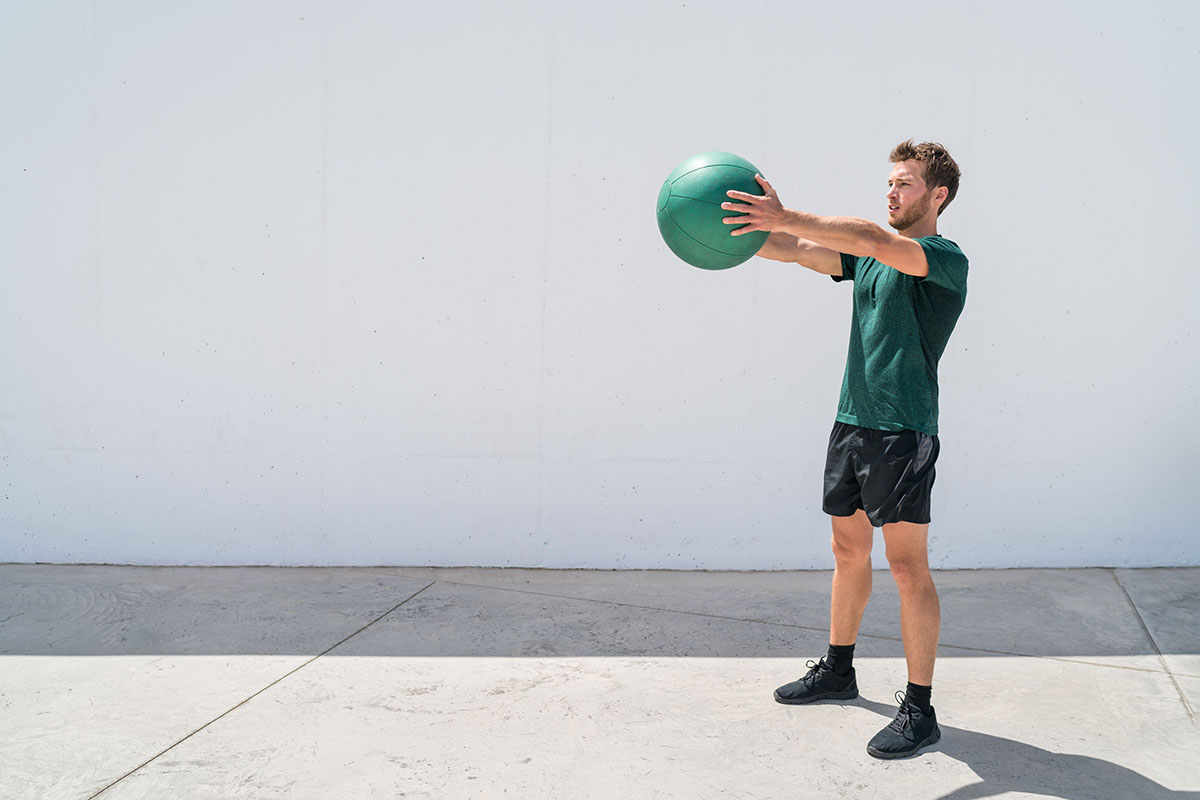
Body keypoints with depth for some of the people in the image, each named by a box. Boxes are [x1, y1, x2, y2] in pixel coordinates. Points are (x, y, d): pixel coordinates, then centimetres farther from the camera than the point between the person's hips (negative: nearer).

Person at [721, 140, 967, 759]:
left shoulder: (946, 260, -8)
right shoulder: (870, 257, 15)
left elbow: (873, 239, -25)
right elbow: (797, 252, 7)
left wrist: (786, 217, -32)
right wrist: (741, 227, -10)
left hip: (903, 432, -7)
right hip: (851, 423, 8)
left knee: (907, 567, -5)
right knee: (848, 552, 17)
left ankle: (919, 711, 3)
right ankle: (837, 671, 32)